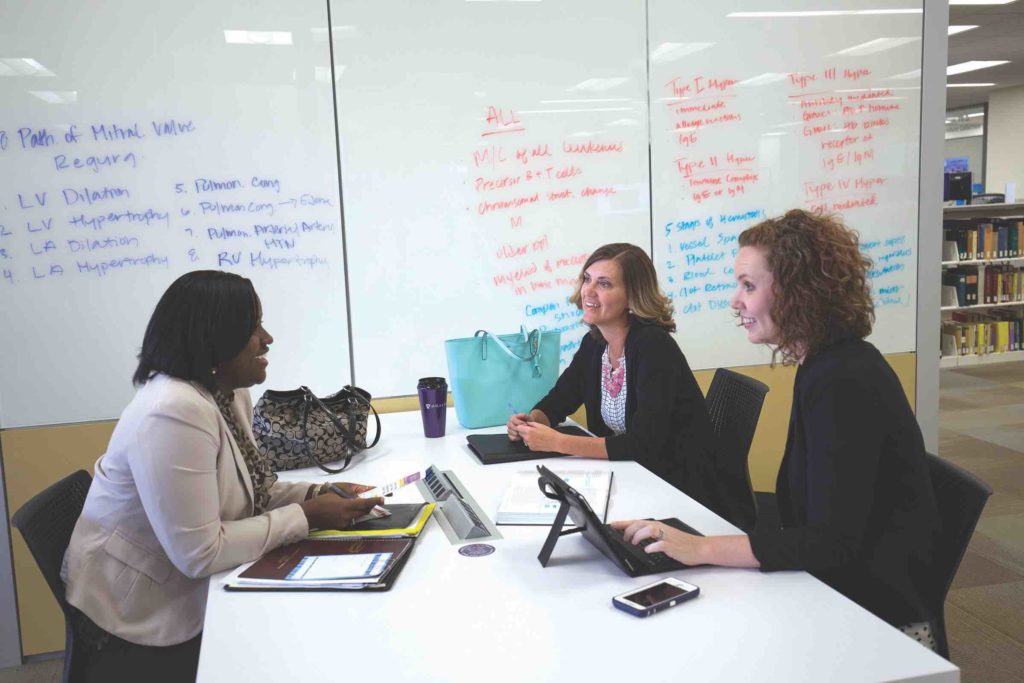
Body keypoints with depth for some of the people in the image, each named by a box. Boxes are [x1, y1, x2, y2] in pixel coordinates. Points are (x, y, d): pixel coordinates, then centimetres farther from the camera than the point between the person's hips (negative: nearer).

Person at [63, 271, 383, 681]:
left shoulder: (229, 392, 0)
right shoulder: (174, 413, -30)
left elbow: (246, 490, 8)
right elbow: (199, 554, -29)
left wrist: (316, 494, -8)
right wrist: (306, 517, -22)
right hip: (140, 621, -8)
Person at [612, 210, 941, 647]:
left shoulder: (842, 382, -22)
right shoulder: (828, 367, 8)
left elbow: (831, 545, -25)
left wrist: (701, 549, -26)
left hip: (877, 619, -8)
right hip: (836, 593, 8)